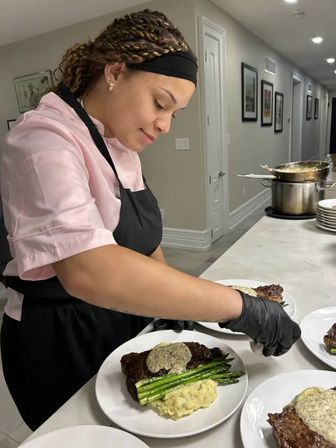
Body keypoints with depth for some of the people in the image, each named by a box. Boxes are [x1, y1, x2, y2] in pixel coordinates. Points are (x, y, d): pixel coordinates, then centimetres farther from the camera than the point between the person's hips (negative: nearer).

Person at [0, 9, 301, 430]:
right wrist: (240, 307, -34)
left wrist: (172, 297, -4)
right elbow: (89, 272, -40)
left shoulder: (120, 145, 3)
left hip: (126, 324, 7)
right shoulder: (44, 140, -25)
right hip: (62, 345, -7)